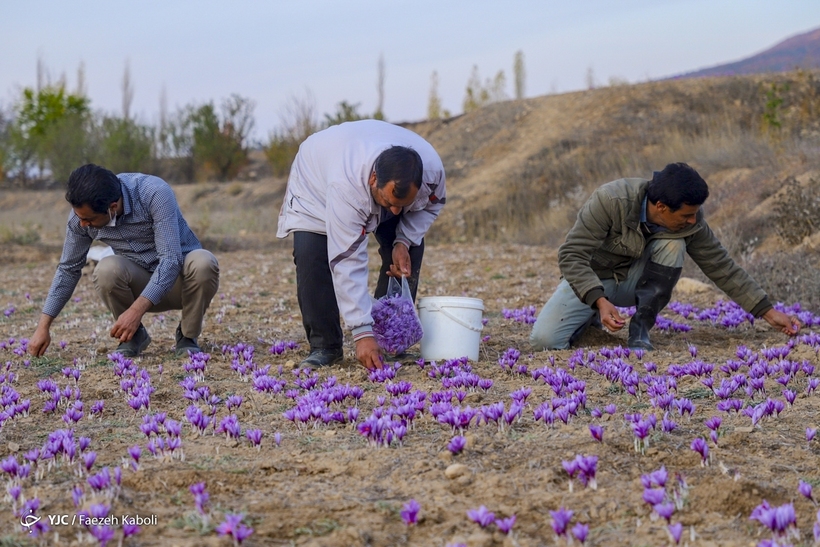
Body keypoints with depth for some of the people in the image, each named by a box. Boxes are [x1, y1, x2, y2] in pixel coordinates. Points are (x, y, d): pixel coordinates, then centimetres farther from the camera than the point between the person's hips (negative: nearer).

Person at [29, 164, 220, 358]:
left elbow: (171, 259, -30)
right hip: (141, 283, 3)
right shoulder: (81, 213, -13)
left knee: (203, 263, -37)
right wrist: (43, 327, -2)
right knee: (107, 270, -30)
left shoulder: (154, 193, -27)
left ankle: (187, 336, -9)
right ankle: (134, 335, -3)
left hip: (181, 274, -2)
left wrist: (136, 311, -37)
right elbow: (68, 269, 0)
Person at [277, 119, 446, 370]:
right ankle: (323, 346, -12)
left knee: (409, 252, -16)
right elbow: (347, 262, -46)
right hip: (317, 183, -4)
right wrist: (362, 333, -47)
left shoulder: (432, 168, -35)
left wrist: (403, 241, -26)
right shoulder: (345, 186, -48)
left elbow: (431, 204, -8)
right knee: (310, 255, -27)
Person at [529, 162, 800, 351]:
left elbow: (722, 268, -10)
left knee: (673, 245, -28)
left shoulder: (690, 223, -19)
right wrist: (599, 301, -44)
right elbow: (571, 255, -31)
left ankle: (640, 328, -15)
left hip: (634, 280, 3)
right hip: (591, 281, -2)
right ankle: (591, 318, 10)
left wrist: (768, 312, -13)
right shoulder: (610, 201, -32)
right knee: (544, 340, -24)